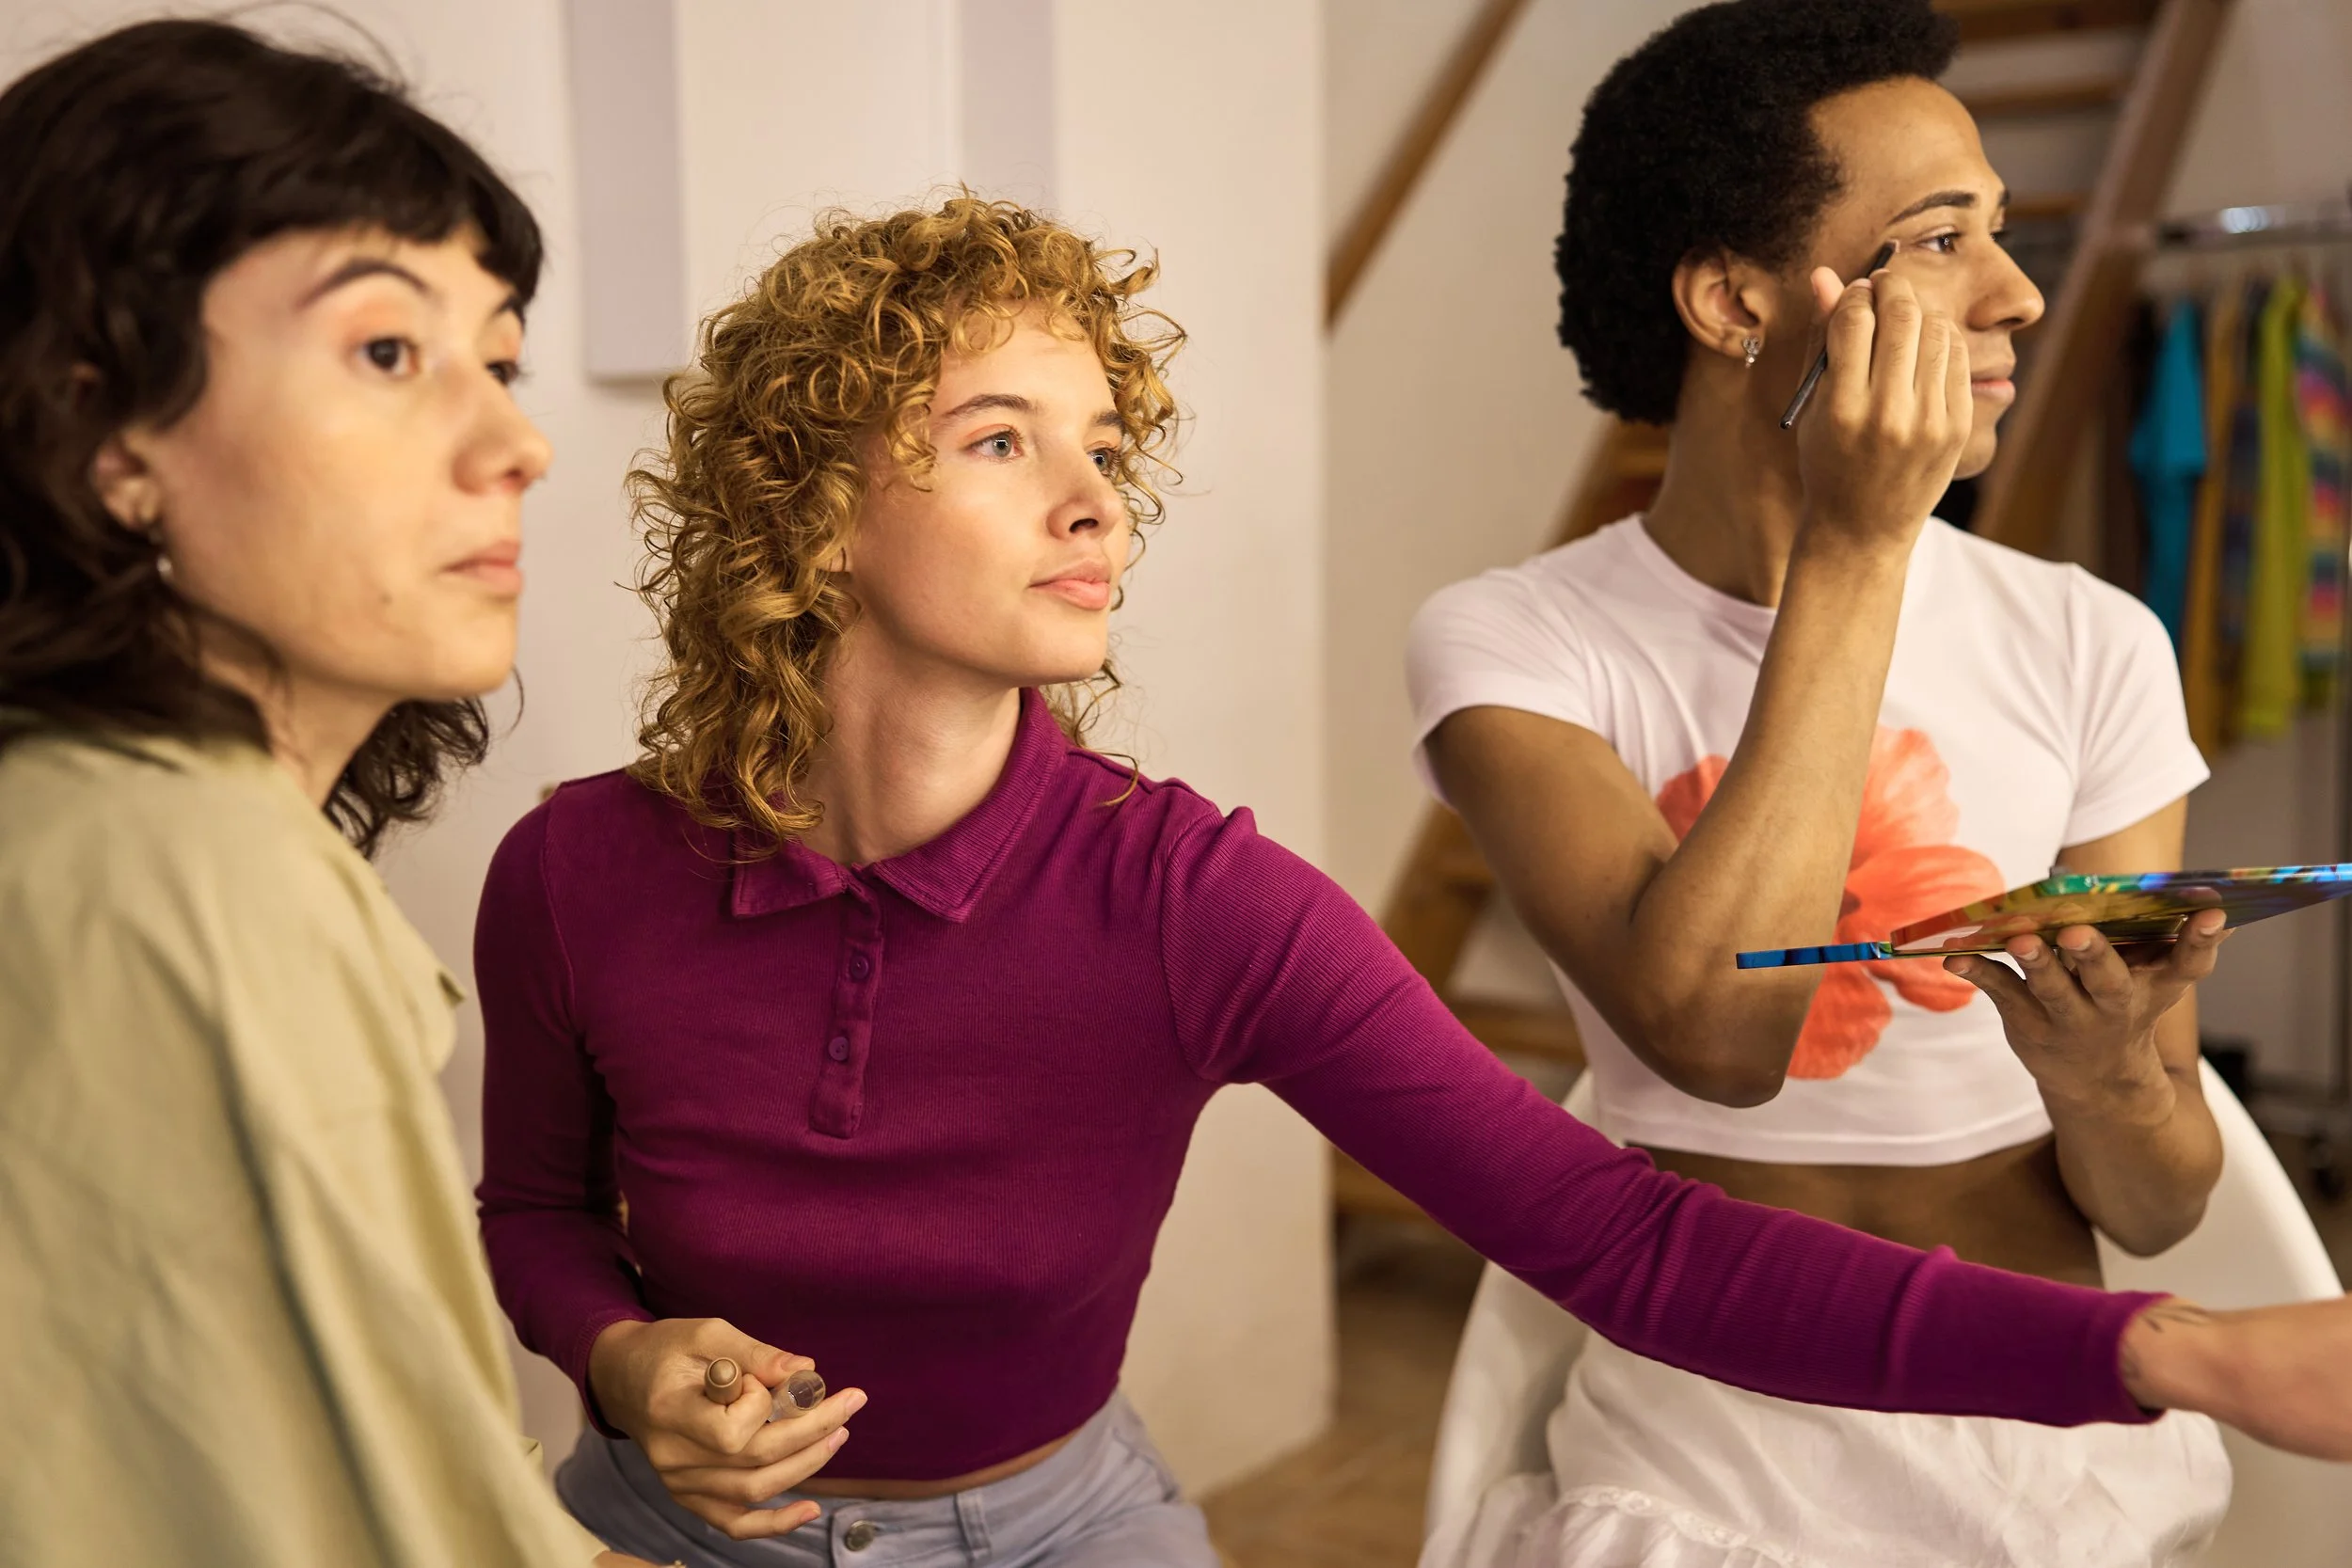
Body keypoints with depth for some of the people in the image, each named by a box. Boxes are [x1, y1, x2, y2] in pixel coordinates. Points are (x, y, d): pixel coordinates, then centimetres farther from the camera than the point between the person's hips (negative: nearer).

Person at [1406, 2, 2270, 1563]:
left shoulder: (2088, 645, -1)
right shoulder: (1513, 647, -8)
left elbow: (2159, 1210, 1)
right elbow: (1709, 1033, -25)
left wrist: (2103, 1077, -22)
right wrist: (1852, 551, -20)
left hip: (2057, 1442, 3)